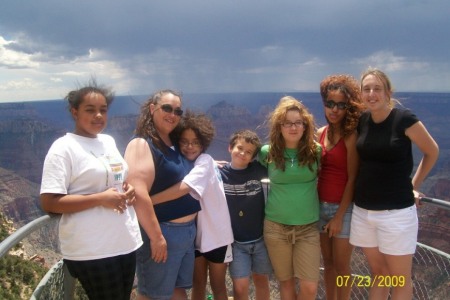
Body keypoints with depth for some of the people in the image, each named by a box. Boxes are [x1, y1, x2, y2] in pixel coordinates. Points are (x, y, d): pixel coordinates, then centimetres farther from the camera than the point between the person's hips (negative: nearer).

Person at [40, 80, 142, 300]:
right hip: (91, 251, -7)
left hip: (126, 243, 8)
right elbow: (49, 203, -17)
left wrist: (129, 189, 0)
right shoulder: (64, 148, -11)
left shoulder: (109, 141, 10)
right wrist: (100, 199, -22)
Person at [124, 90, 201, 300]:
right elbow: (139, 194, -24)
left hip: (187, 230, 8)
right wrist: (156, 236, -23)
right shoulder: (141, 144, -15)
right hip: (162, 232, -8)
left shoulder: (175, 145, 11)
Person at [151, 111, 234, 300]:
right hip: (195, 234, 5)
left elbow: (184, 188, -36)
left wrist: (147, 200, -39)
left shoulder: (205, 161, -20)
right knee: (198, 284, 17)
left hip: (216, 234, -5)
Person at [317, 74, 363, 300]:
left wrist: (339, 215, -13)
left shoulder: (351, 136, -13)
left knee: (341, 265, 7)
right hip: (320, 205, 5)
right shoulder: (320, 133, 4)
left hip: (343, 207, -5)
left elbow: (352, 178, -13)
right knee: (328, 262, 17)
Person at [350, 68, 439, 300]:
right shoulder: (361, 121, 2)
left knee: (399, 280, 8)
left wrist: (414, 186, 6)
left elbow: (432, 152, 3)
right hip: (363, 210, 5)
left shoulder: (405, 119, -12)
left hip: (396, 212, -4)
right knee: (377, 273, 18)